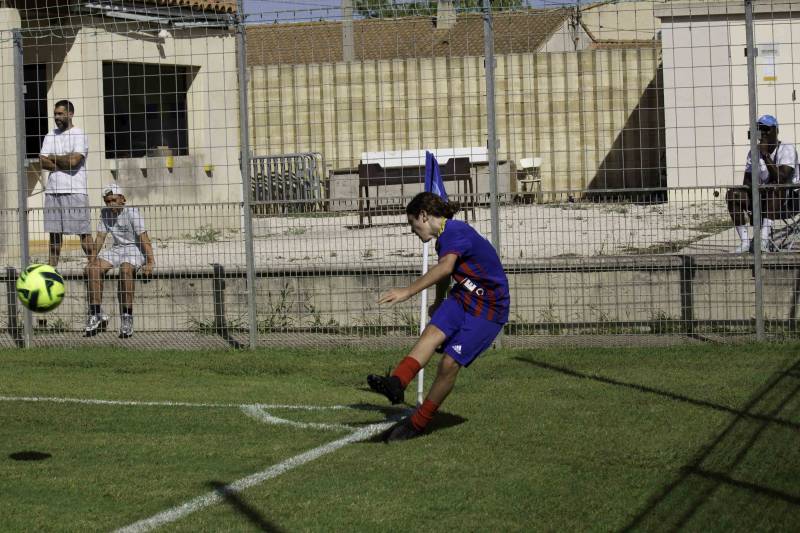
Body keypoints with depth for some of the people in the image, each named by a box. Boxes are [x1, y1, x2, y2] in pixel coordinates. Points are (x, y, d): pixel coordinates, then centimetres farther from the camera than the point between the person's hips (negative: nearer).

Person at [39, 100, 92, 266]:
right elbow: (43, 162, 4)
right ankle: (51, 268, 10)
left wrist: (52, 158, -1)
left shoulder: (79, 135, -2)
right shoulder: (50, 136, 15)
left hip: (75, 191, -5)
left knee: (84, 232, -5)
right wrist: (64, 163, -8)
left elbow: (73, 160, -15)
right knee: (54, 233, 7)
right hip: (53, 191, 6)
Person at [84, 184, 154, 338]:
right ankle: (96, 314, -13)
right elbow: (100, 237, 7)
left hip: (135, 248, -6)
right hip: (117, 249, 6)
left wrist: (150, 262, -28)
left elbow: (143, 238, -20)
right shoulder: (105, 213, 5)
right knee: (93, 270, -17)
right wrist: (92, 260, -3)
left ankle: (127, 318, -31)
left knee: (125, 270, -36)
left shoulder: (131, 212, -14)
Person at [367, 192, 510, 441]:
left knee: (450, 362, -15)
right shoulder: (445, 237, 14)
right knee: (433, 331, -20)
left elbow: (445, 268, -36)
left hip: (488, 308, -8)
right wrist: (439, 302, 49)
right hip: (462, 297, 8)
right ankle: (396, 383, -43)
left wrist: (408, 291, -42)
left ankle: (418, 423, -4)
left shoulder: (455, 231, -19)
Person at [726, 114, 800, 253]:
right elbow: (747, 183, 2)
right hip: (763, 199, 5)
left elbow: (781, 178, -25)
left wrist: (765, 155, -27)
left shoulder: (787, 149, -10)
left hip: (788, 201, -5)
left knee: (774, 188, -38)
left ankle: (765, 240, -43)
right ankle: (744, 242, -21)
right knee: (733, 194, -15)